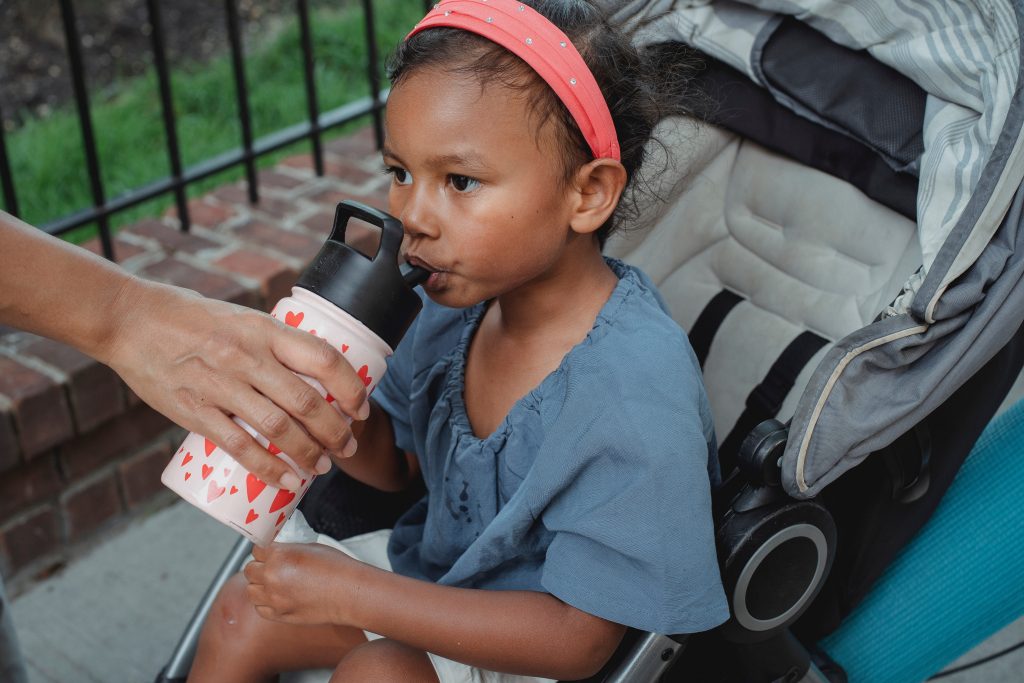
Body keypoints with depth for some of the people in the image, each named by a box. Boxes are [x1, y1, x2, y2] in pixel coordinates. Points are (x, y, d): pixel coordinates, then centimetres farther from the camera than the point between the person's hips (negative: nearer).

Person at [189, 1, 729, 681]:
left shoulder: (637, 399, -35)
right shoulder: (465, 294, -12)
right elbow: (396, 460, 5)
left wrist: (355, 593, -29)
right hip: (443, 557, 7)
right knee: (244, 612, 8)